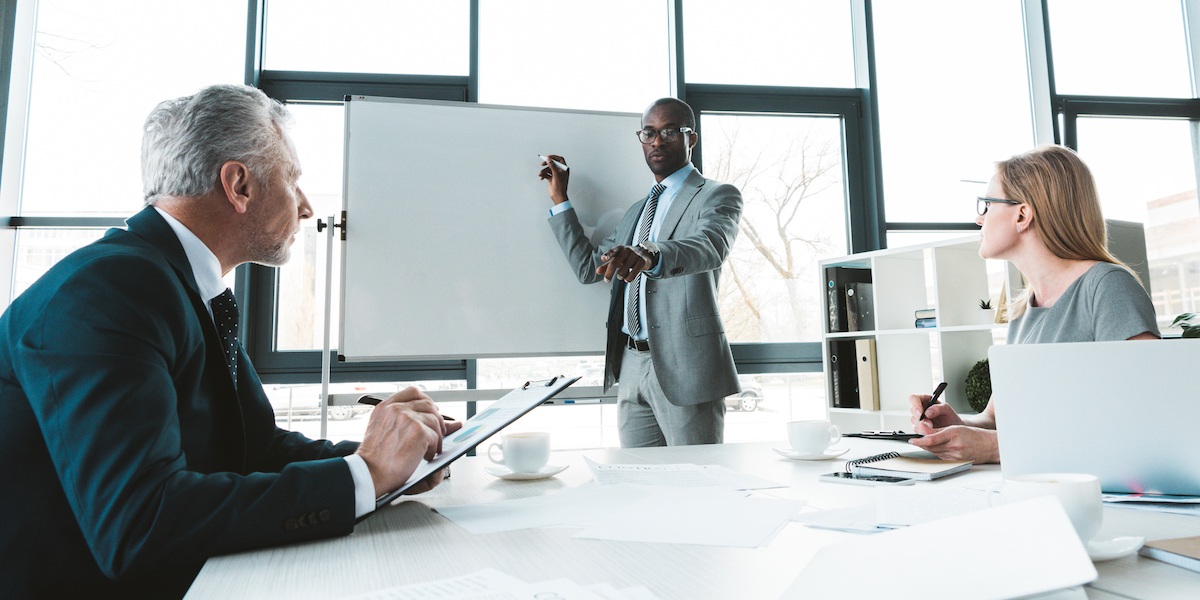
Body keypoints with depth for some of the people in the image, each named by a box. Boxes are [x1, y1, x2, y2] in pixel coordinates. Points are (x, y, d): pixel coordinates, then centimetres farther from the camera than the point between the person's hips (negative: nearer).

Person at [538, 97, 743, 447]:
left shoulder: (718, 196, -1)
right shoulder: (638, 211, 22)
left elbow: (710, 247, -23)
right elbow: (589, 267, 18)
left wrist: (650, 256, -44)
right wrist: (560, 199, 15)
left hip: (686, 367, -6)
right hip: (632, 366, 6)